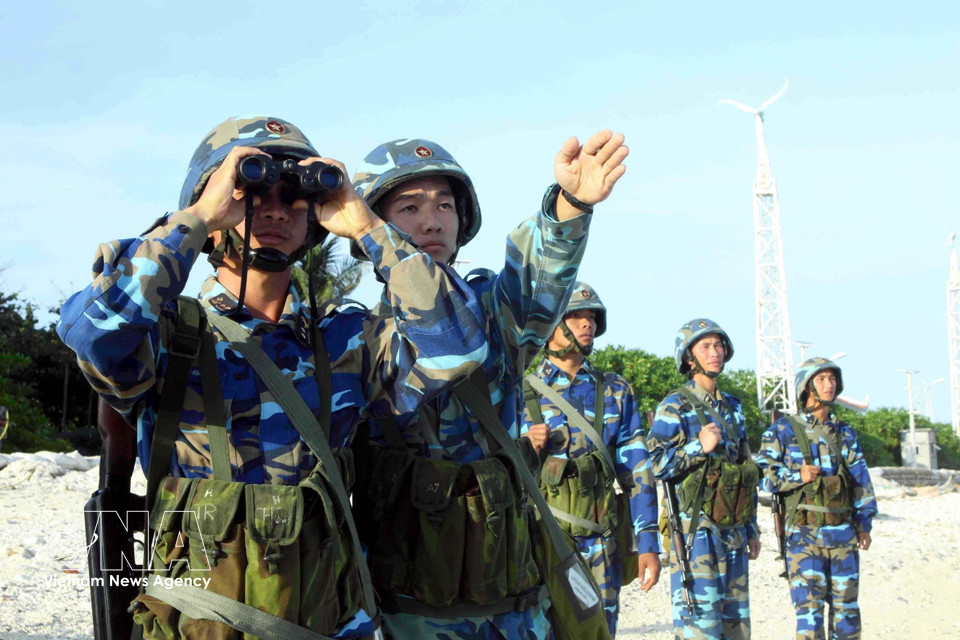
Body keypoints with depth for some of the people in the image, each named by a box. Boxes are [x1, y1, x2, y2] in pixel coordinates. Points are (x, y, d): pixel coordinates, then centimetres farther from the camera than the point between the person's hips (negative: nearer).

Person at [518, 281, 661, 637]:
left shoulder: (615, 393, 13)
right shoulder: (521, 394, 7)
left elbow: (637, 473, 9)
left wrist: (647, 543, 2)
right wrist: (524, 450, -12)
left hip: (598, 546, 2)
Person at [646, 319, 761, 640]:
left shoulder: (732, 407, 17)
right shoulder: (675, 407, -4)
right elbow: (655, 463, -12)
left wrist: (752, 527, 19)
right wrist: (699, 447, -23)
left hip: (734, 531, 7)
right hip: (696, 529, -7)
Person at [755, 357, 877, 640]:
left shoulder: (846, 433, 13)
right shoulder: (783, 430, 1)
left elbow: (860, 480, 16)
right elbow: (762, 473, -4)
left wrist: (864, 523, 9)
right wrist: (797, 476, -18)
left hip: (843, 535, 4)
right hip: (804, 534, -4)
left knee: (846, 608, 7)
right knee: (809, 608, -10)